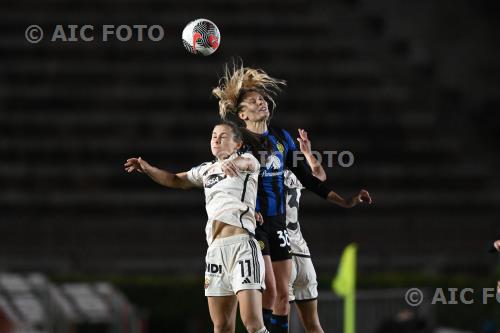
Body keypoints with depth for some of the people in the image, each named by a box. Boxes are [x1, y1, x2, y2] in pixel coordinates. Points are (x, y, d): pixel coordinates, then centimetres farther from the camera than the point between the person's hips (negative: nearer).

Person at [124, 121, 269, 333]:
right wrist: (147, 169, 20)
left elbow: (247, 162, -21)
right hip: (216, 249, 7)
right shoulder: (207, 170, 23)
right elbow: (176, 181, 37)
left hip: (242, 244, -7)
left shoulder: (248, 161, 3)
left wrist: (233, 162, -45)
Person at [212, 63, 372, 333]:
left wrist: (344, 202, 10)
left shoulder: (281, 138, 10)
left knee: (283, 294, 5)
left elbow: (305, 177, 14)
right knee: (269, 290, -15)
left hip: (278, 221, 6)